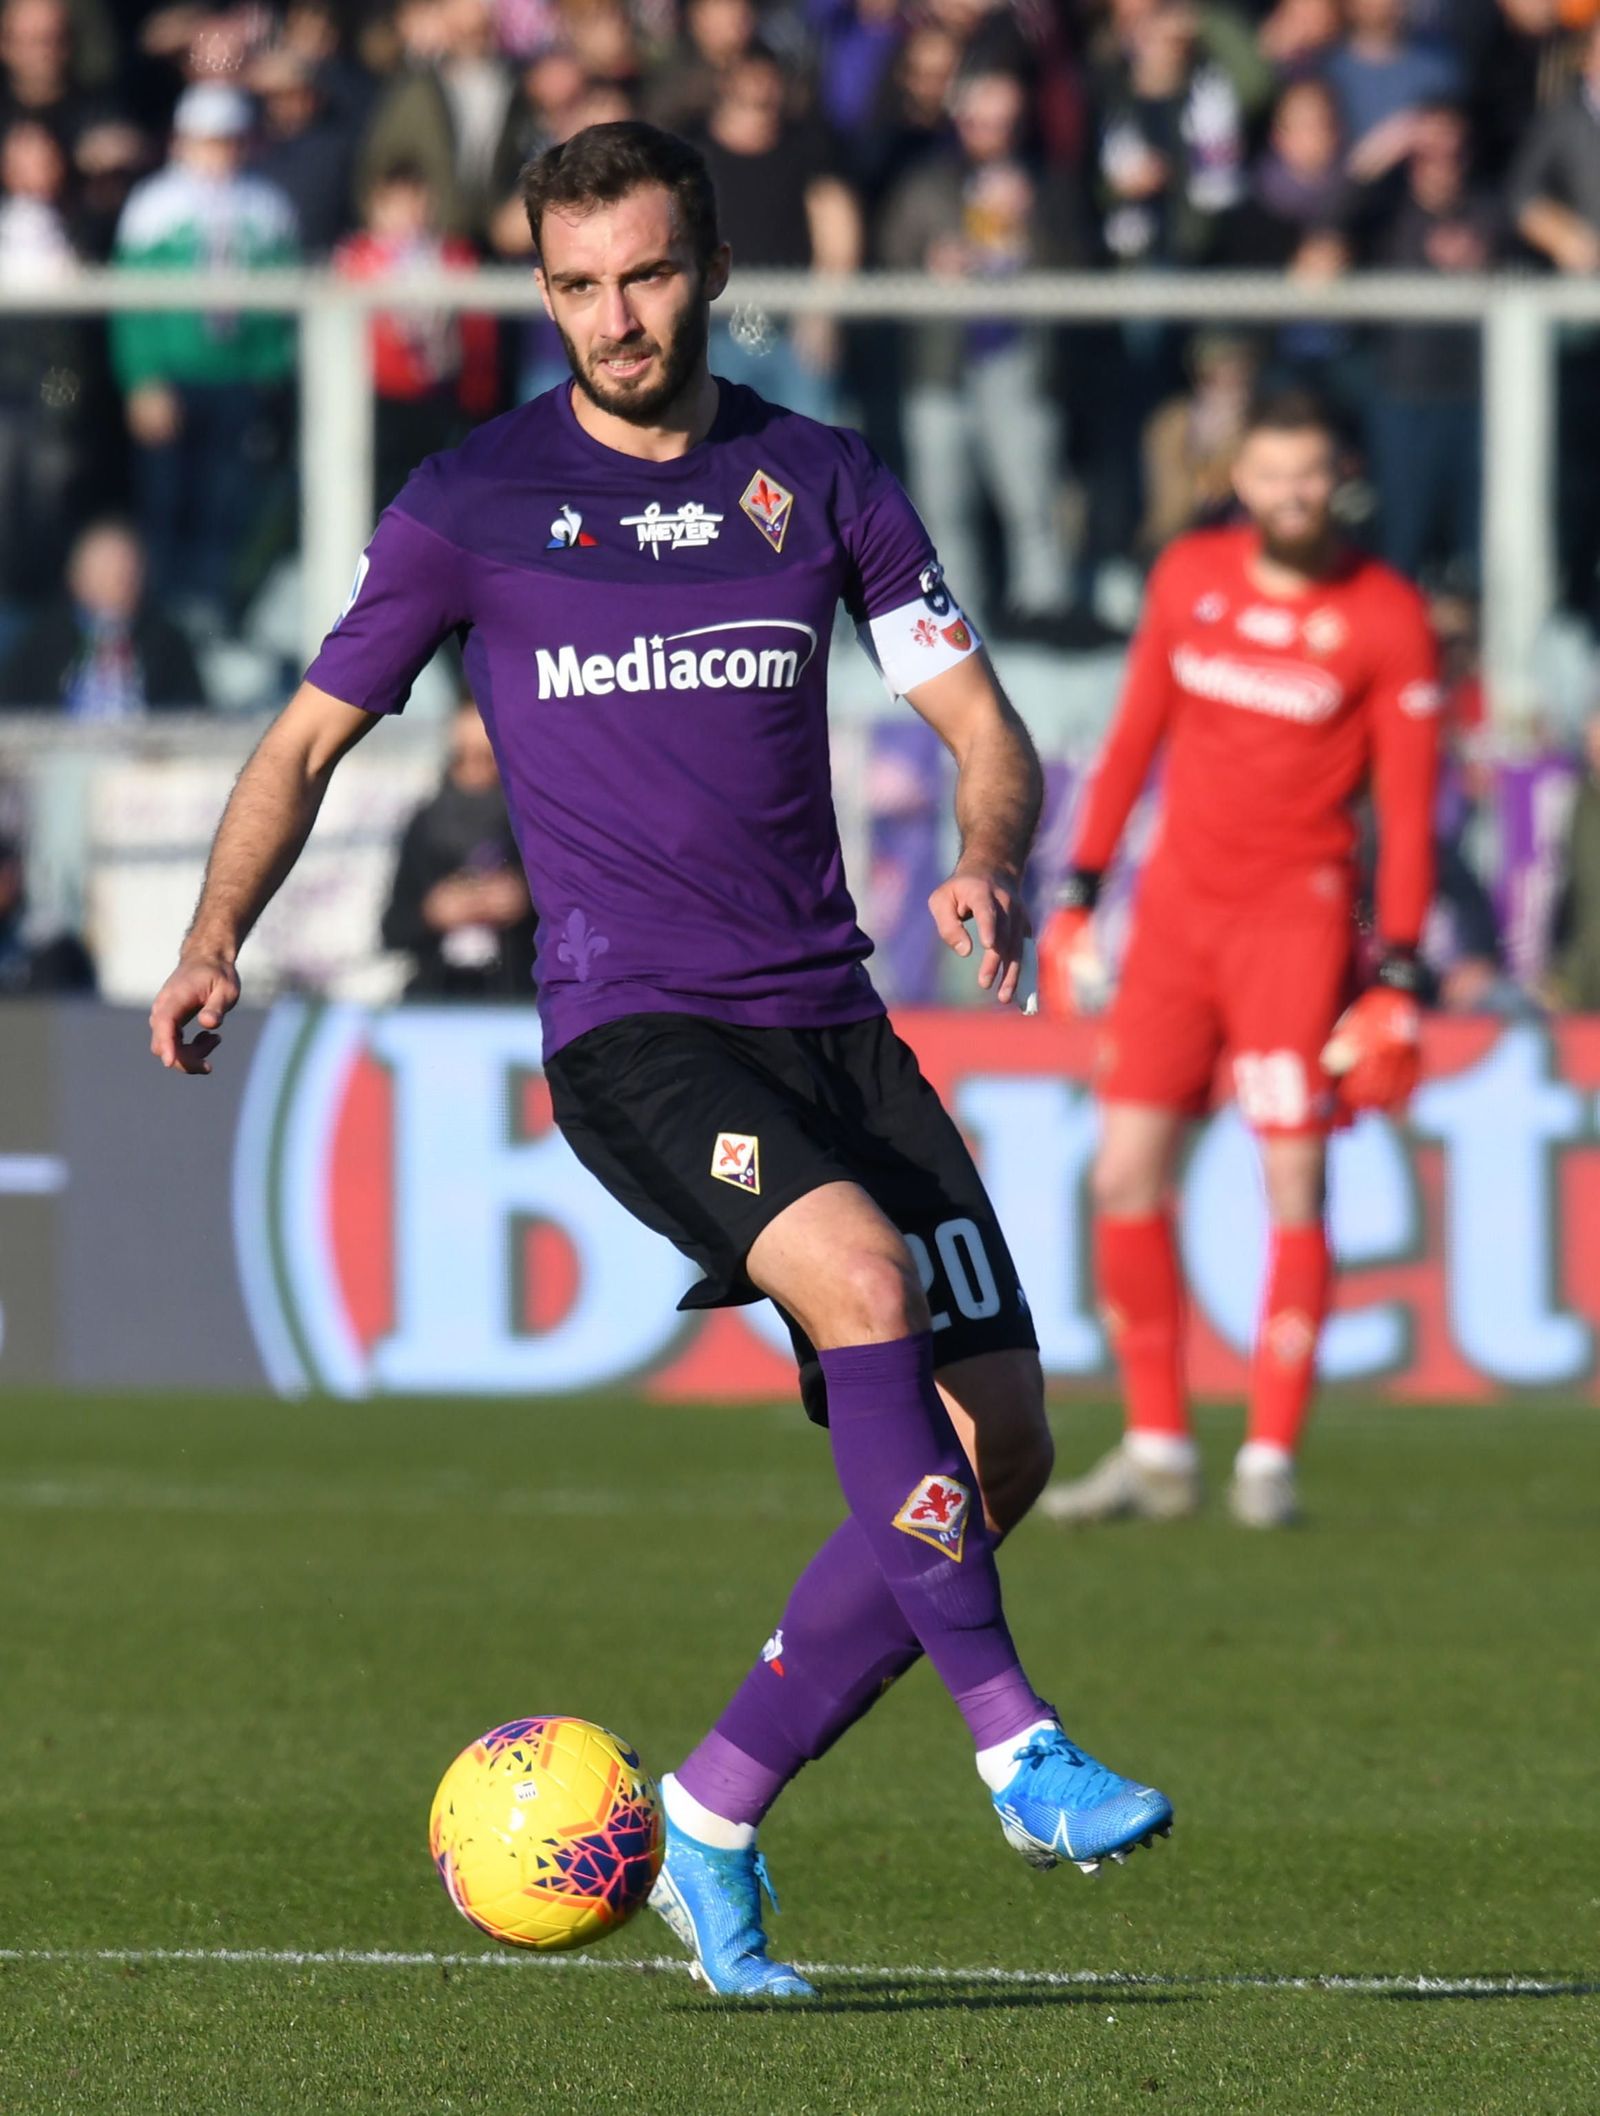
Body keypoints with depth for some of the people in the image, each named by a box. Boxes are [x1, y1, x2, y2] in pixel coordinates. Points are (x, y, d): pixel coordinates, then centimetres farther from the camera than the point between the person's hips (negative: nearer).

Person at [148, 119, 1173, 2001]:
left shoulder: (822, 485, 9)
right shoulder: (474, 503, 3)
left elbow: (982, 728, 10)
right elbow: (312, 736, 10)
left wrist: (989, 866, -12)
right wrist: (215, 942, -5)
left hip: (827, 1014, 4)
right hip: (629, 1022, -4)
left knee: (998, 1448, -4)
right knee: (864, 1280, -31)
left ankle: (713, 1825, 7)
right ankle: (1016, 1746, -29)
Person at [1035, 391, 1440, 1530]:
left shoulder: (1388, 621, -5)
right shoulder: (1190, 577, 7)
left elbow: (1409, 814, -4)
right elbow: (1135, 738, 16)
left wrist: (1398, 978, -10)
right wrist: (1077, 893, 13)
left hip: (1296, 914, -4)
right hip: (1177, 911, 4)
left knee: (1294, 1182, -8)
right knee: (1125, 1178, -1)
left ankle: (1272, 1458, -2)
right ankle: (1158, 1449, 8)